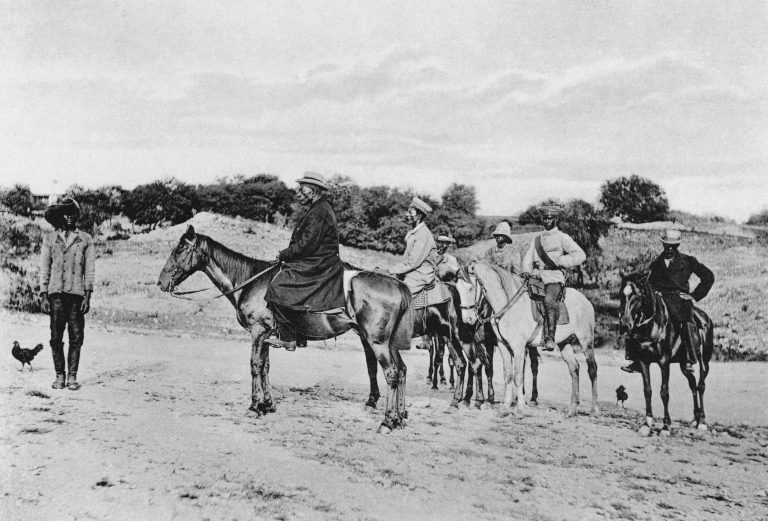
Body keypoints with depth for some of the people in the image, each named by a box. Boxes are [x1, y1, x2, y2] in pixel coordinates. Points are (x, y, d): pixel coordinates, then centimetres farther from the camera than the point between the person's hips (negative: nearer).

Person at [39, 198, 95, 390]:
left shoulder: (85, 239, 9)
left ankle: (72, 376, 7)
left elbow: (90, 269, 6)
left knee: (76, 337, -1)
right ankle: (59, 375, 10)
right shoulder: (49, 238, 11)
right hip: (55, 292, 0)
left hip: (77, 293, 0)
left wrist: (87, 296, -2)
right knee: (56, 337, 0)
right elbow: (44, 268, 8)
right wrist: (44, 296, 0)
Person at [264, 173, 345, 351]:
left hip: (316, 266, -11)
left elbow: (306, 245, -21)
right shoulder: (322, 208, 17)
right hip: (319, 262, 11)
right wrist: (287, 253, 14)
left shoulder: (317, 214, -16)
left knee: (278, 288, -17)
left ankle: (287, 338, -14)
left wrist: (284, 255, -9)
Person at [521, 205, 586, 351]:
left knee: (548, 300, -32)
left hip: (555, 278, -6)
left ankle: (550, 339, -35)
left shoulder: (562, 237, 8)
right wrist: (527, 274, 2)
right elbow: (527, 260, 22)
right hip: (536, 277, 6)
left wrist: (558, 261, -10)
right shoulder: (537, 239, 24)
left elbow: (580, 255, -3)